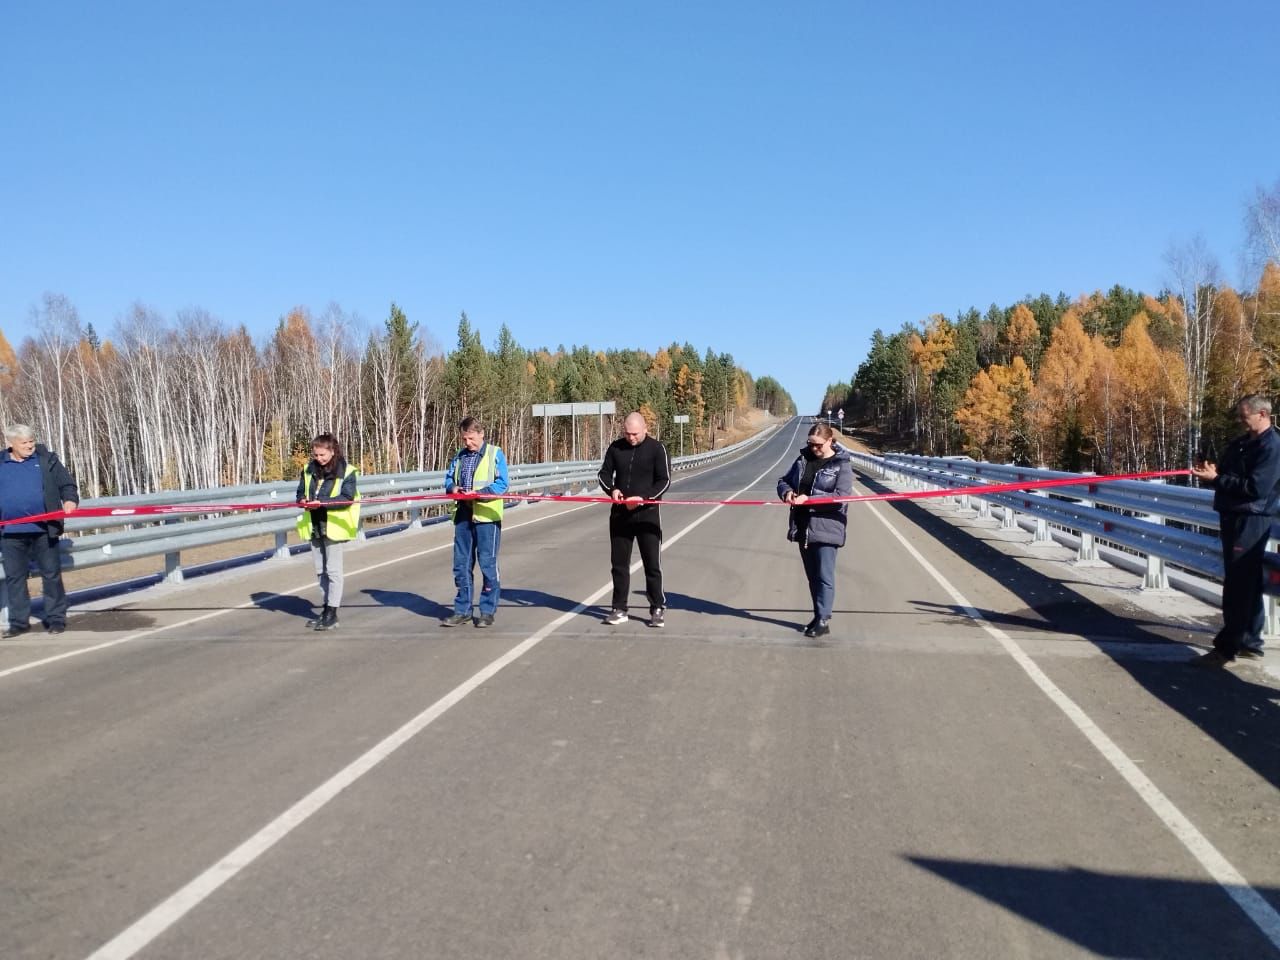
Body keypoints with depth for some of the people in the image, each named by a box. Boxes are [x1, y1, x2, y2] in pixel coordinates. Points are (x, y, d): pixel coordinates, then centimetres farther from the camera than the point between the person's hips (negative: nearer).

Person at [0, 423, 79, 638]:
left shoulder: (47, 460, 4)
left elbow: (67, 484, 4)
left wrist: (70, 500, -15)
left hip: (43, 530, -2)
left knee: (51, 574, 3)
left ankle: (55, 618, 12)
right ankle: (19, 622, 18)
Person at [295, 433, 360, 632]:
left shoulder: (346, 472, -11)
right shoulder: (308, 470, 8)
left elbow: (347, 498, -19)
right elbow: (301, 491, 14)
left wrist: (322, 502, -29)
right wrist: (302, 500, -10)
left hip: (334, 526, -6)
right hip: (315, 526, 7)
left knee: (333, 570, -2)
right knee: (320, 570, 14)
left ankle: (332, 614, 2)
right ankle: (325, 609, 24)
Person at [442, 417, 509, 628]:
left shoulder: (495, 454, -3)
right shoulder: (459, 456, 14)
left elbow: (501, 484, -8)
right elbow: (448, 478, 21)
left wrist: (478, 493, -20)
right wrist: (452, 487, -3)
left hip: (486, 516, -5)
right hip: (463, 515, 6)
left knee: (488, 564, 1)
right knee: (461, 565, 9)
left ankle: (488, 611, 11)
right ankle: (462, 610, 19)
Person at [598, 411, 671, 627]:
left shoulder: (657, 449, -5)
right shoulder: (616, 447, 6)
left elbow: (664, 481, -8)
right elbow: (604, 473, 13)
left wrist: (643, 497, -20)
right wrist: (611, 489, -8)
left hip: (647, 513, -4)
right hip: (620, 513, 4)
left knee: (652, 564, 0)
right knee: (619, 563, 8)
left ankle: (658, 609, 11)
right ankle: (619, 609, 17)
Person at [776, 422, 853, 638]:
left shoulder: (842, 464, -7)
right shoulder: (803, 459, 11)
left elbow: (841, 496, -16)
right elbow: (784, 480, 18)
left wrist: (808, 499, -22)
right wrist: (786, 492, -6)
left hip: (826, 527, -6)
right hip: (803, 527, 6)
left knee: (824, 576, -5)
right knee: (811, 576, 14)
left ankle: (823, 621, 0)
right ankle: (818, 616, 25)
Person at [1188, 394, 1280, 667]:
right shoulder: (1240, 443, 15)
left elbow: (1256, 487, -22)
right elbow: (1230, 477, 22)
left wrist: (1216, 478, -20)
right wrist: (1211, 472, 0)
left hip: (1251, 521, -9)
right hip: (1234, 518, 9)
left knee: (1238, 587, -7)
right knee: (1246, 584, 13)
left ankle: (1226, 648, -5)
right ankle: (1249, 643, 21)